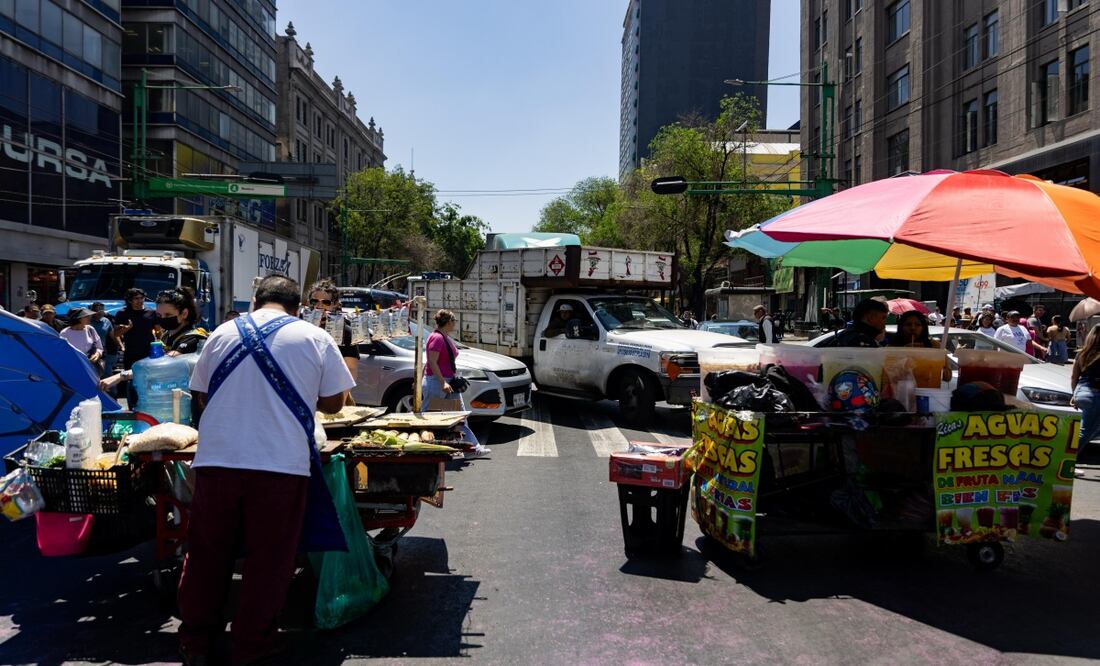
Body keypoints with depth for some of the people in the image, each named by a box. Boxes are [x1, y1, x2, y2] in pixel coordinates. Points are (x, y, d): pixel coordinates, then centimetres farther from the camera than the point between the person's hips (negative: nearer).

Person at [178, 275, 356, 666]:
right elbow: (333, 402, 4)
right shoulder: (315, 339, 0)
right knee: (268, 558, 9)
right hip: (281, 465, -2)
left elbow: (201, 394, 15)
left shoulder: (223, 334, 7)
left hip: (217, 459, 3)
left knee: (208, 553, 15)